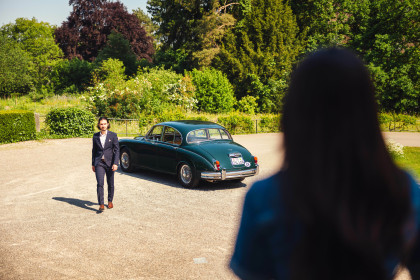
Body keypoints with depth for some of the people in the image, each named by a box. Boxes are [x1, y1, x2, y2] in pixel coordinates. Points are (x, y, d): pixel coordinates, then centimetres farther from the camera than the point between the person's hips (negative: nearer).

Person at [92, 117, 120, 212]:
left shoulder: (113, 135, -3)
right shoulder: (95, 136, 5)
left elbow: (117, 150, -5)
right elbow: (94, 150, 14)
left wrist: (115, 163, -14)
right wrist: (93, 164, 14)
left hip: (109, 162, -1)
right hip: (99, 163, 1)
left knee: (110, 184, 10)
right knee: (100, 183, -12)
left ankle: (110, 201, 29)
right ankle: (101, 205, -13)